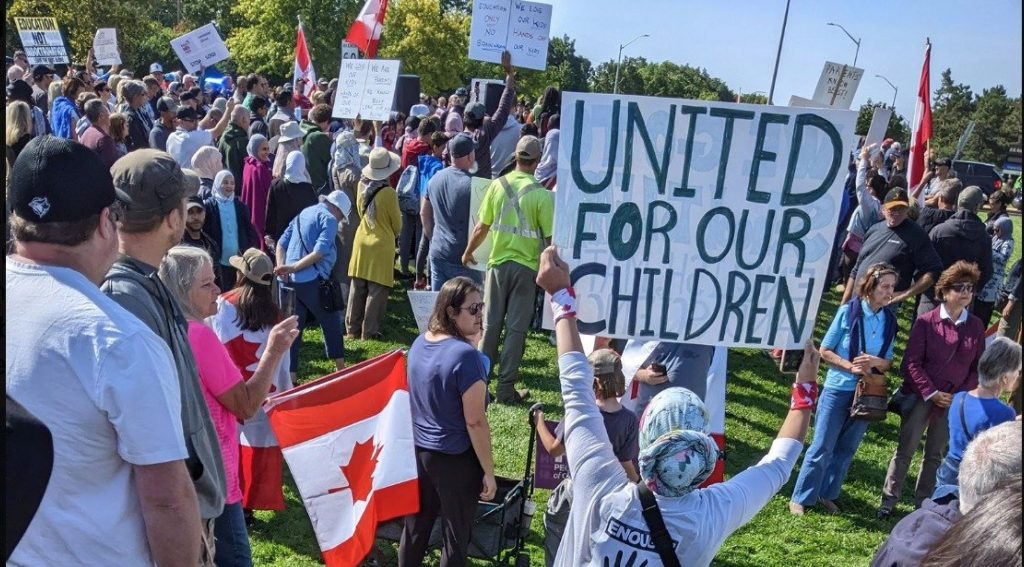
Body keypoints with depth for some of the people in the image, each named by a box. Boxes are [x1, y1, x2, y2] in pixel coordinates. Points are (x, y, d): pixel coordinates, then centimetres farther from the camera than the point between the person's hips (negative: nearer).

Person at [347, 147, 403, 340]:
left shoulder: (361, 185, -2)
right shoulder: (388, 192, -18)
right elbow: (397, 223, -6)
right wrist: (393, 232, 14)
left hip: (362, 240, 6)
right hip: (381, 244, -6)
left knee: (357, 288, 12)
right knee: (376, 290, 2)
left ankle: (353, 329, 19)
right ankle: (369, 332, 6)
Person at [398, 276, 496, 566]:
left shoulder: (420, 342, 0)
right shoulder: (466, 355, -24)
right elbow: (475, 422, -21)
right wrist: (489, 471, -14)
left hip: (417, 449, 7)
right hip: (454, 458, -7)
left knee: (416, 523, 20)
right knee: (456, 534, 11)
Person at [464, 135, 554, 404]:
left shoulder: (497, 185, -4)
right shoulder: (542, 195, -13)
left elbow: (482, 226, 1)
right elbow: (550, 237, -12)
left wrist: (468, 252, 17)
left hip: (499, 263, 3)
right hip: (527, 266, -3)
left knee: (490, 324, 12)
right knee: (516, 328, 5)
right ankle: (506, 388, 10)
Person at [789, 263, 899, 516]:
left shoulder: (890, 320, 1)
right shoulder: (848, 311, -10)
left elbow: (888, 362, 7)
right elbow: (824, 351, -6)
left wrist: (876, 362, -15)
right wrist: (851, 366, -18)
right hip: (838, 389, -4)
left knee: (846, 448, 12)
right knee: (822, 447, 0)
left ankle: (827, 494, 27)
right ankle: (800, 498, 11)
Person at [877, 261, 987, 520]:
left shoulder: (976, 326, 2)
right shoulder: (926, 322, -8)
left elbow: (978, 367, 6)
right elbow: (911, 362, -9)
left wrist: (961, 395, -7)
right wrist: (931, 394, -14)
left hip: (955, 400, 3)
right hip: (921, 396, -3)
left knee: (935, 454, 13)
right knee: (905, 449, 3)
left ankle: (923, 503, 24)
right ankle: (889, 500, 13)